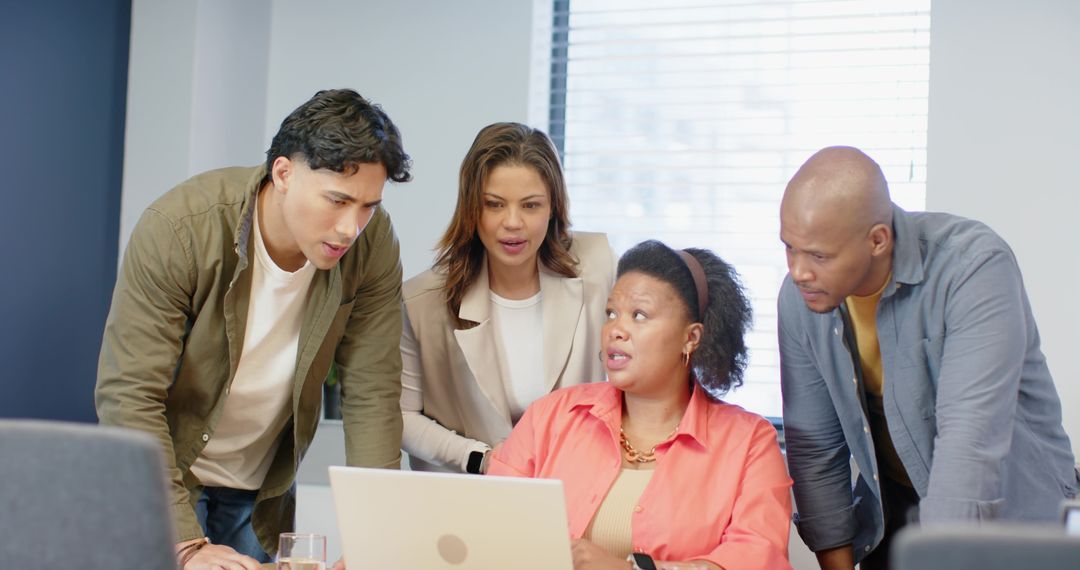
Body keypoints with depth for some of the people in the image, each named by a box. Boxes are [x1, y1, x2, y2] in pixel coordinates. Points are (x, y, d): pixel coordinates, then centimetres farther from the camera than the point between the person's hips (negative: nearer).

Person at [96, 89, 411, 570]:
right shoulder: (178, 228, -26)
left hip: (263, 492, 3)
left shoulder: (373, 245, -16)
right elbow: (128, 396, -27)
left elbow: (372, 395, -12)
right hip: (161, 477, -3)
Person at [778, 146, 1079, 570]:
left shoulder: (975, 268, -27)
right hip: (891, 521, 4)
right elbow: (813, 448, -4)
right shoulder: (799, 297, -11)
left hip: (1010, 518, -4)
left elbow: (971, 441, -34)